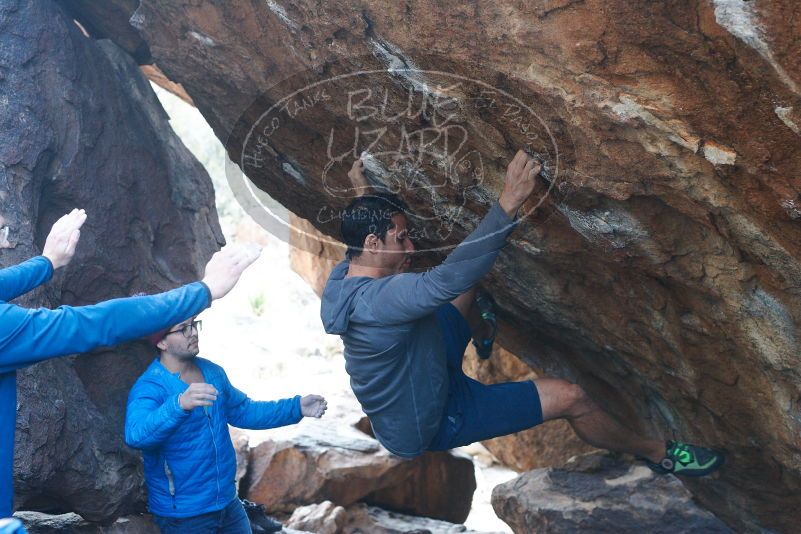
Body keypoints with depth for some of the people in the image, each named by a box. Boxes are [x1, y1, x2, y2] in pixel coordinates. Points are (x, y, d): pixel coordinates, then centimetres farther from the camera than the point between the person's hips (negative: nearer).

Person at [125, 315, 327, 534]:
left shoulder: (212, 371, 3)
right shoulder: (149, 387, -19)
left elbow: (243, 412, 14)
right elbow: (136, 434, -37)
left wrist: (296, 407, 5)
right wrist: (179, 405, -53)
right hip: (182, 516, -6)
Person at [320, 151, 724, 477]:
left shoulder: (345, 275, -9)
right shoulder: (376, 300, -38)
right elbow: (449, 278, -48)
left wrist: (362, 193, 25)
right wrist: (508, 202, -49)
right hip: (429, 424, -9)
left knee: (467, 276, 12)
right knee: (569, 398, -9)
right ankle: (658, 454, 14)